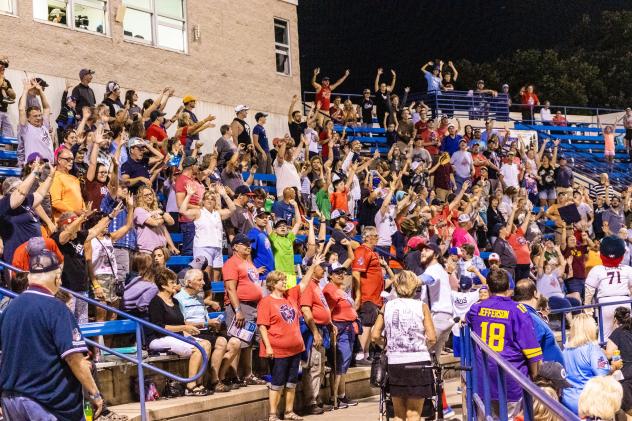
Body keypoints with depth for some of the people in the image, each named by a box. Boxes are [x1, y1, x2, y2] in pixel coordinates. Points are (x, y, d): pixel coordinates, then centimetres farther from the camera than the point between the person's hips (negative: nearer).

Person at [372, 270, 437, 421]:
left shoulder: (387, 306, 5)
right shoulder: (421, 306, -1)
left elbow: (375, 336, 1)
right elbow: (432, 338, -7)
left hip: (395, 362, 2)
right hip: (418, 363, -2)